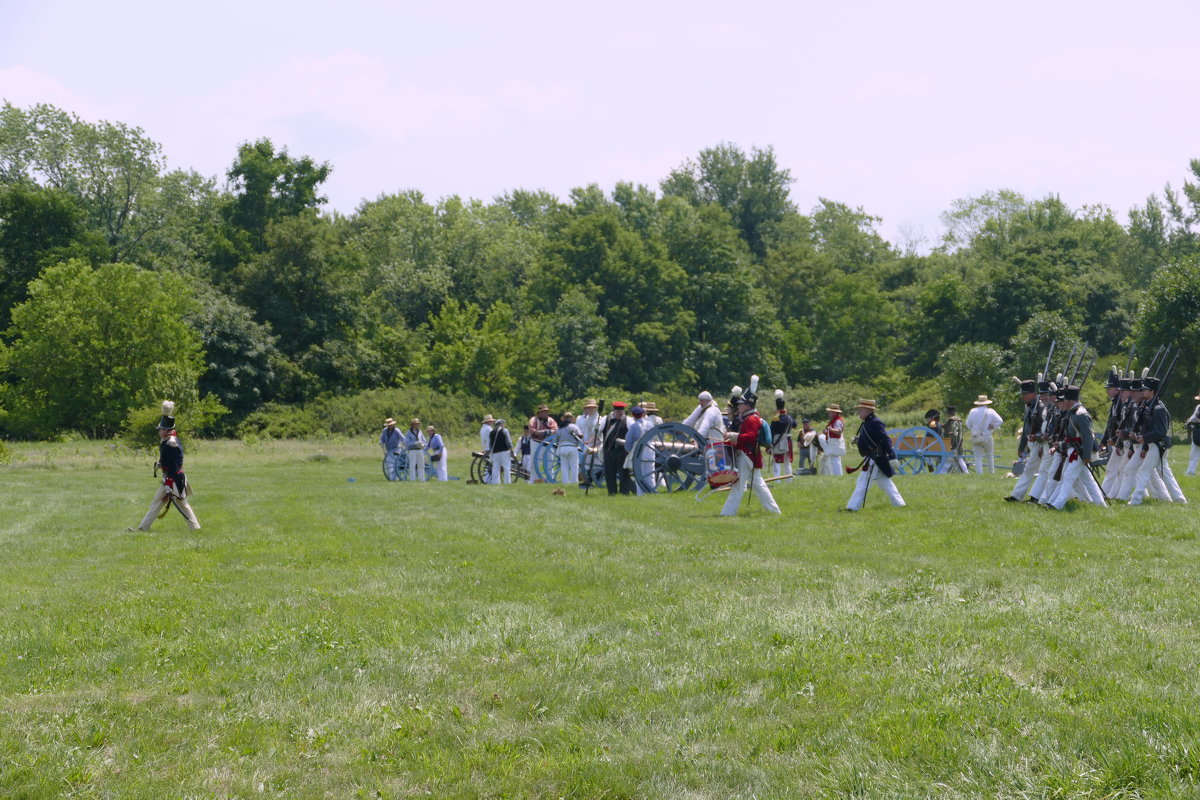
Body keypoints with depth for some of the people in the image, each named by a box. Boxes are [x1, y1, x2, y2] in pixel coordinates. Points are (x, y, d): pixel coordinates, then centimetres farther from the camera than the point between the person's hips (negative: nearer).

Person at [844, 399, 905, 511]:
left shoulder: (876, 423, -16)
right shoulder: (866, 423, 13)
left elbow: (886, 440, -23)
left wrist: (892, 457, -29)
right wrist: (858, 440, 6)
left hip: (875, 459, -10)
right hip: (872, 459, 10)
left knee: (862, 483, -9)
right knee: (885, 483, 16)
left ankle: (853, 507, -7)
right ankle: (899, 503, 23)